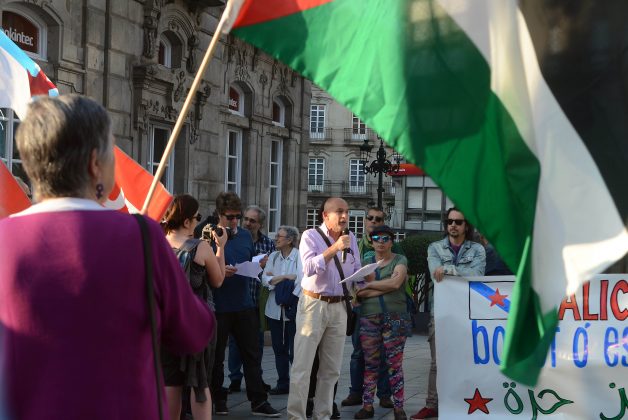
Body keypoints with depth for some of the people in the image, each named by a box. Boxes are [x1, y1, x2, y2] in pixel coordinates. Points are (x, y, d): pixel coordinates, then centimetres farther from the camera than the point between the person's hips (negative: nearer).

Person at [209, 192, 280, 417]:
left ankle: (258, 401, 9)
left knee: (252, 354, 5)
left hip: (244, 304, 5)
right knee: (216, 355, 8)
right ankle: (219, 400, 20)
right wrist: (220, 272, -23)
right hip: (219, 306, -4)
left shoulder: (245, 235, 9)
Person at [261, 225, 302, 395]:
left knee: (295, 349, -4)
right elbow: (265, 279, 1)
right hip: (275, 309, 5)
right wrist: (286, 276, -11)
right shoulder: (273, 257, 11)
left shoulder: (300, 257, -6)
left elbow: (302, 280, -16)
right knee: (279, 348, 10)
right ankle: (283, 383, 19)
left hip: (293, 309, -5)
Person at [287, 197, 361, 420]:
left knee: (331, 368, 11)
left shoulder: (351, 238, 10)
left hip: (339, 307, 6)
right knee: (302, 366, -6)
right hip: (314, 304, -5)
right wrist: (335, 248, -28)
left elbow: (357, 270, 17)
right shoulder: (311, 236, -7)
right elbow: (309, 268, -23)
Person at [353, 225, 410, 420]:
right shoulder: (365, 262, 14)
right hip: (369, 318, 3)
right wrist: (384, 287, -10)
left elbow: (395, 282, -12)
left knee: (394, 364, -2)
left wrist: (369, 286, -6)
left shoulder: (399, 260, 6)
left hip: (395, 318, -3)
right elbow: (359, 292, 4)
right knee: (370, 363, 4)